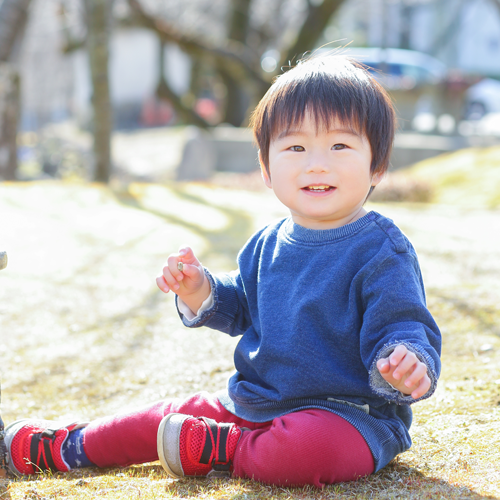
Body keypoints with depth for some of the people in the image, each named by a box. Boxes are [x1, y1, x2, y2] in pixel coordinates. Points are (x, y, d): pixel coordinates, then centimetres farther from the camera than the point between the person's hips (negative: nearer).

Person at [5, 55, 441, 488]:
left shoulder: (381, 252, -16)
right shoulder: (268, 245, 8)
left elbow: (400, 327, -17)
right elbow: (241, 308, 22)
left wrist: (407, 363, -40)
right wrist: (199, 292, 2)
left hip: (348, 413, -7)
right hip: (257, 399, 7)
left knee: (305, 448, -38)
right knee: (174, 416, 13)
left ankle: (224, 452, -10)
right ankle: (69, 446, 33)